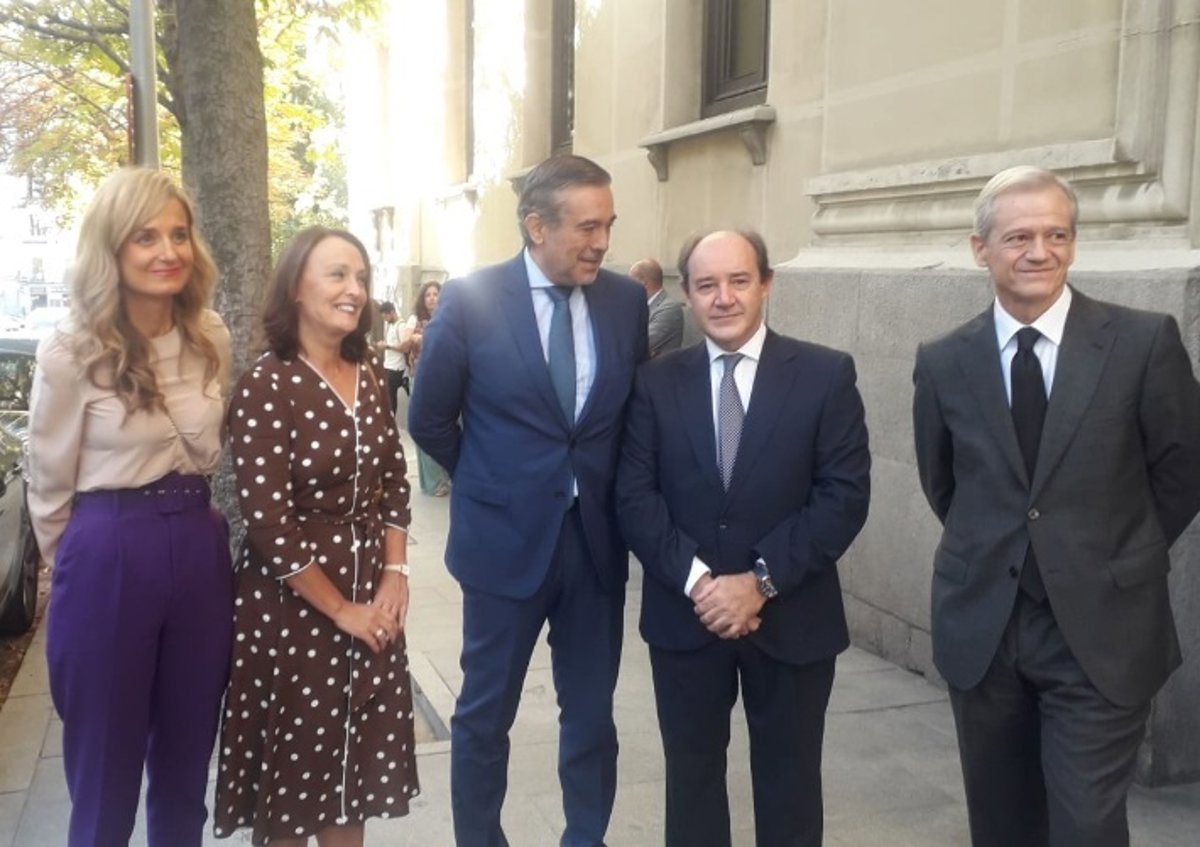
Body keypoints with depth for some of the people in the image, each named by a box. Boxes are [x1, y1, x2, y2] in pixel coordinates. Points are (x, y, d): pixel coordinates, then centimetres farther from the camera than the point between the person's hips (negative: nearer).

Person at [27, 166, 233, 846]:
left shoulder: (212, 339, 3)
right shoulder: (71, 353, -10)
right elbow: (49, 486, 1)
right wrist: (86, 560, 10)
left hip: (202, 550, 4)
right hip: (108, 559, -4)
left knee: (188, 752, 17)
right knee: (107, 761, 11)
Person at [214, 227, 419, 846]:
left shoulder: (369, 374, 4)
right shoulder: (266, 385, -15)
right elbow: (267, 521, -18)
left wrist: (395, 574, -2)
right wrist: (340, 610, -13)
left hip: (370, 593, 6)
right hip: (292, 602, -5)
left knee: (357, 754, 15)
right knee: (294, 760, 10)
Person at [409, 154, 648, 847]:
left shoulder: (626, 300, -1)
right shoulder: (471, 299, -10)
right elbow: (429, 419, -1)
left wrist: (608, 490, 6)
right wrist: (491, 482, 6)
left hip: (598, 537, 3)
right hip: (507, 537, -2)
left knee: (592, 715, 15)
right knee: (485, 715, 13)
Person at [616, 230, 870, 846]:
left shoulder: (827, 375, -5)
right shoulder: (656, 382, 1)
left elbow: (845, 495, -10)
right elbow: (634, 496, -4)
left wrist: (762, 581, -16)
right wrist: (696, 580, -16)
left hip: (791, 616, -1)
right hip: (684, 615, 2)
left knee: (788, 783, 15)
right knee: (692, 774, 17)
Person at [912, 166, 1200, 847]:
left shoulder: (1145, 341, -8)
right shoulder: (944, 362, 0)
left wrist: (1117, 557, 5)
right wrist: (994, 553, 10)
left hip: (1102, 628, -2)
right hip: (981, 627, 3)